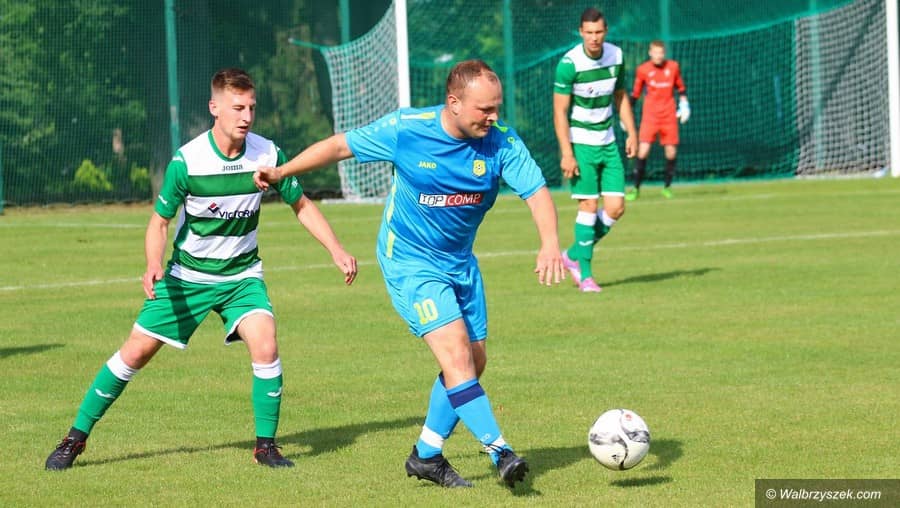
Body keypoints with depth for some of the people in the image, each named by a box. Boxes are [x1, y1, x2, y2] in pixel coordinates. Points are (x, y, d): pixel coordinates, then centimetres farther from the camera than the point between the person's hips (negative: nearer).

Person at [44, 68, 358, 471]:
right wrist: (154, 266, -28)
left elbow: (301, 205, 3)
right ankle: (76, 438, 15)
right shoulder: (187, 161, -20)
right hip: (187, 274, -1)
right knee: (135, 352, -1)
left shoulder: (268, 155, -13)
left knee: (265, 347, -22)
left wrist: (336, 249, -7)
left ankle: (265, 444, -4)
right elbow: (159, 221, -10)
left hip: (242, 275, 1)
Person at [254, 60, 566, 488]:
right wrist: (281, 172, -1)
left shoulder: (501, 143, -13)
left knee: (473, 362, 9)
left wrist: (550, 243, -39)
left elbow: (536, 191, -21)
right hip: (411, 264, -5)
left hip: (461, 263, 5)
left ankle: (426, 454, 24)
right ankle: (499, 452, -20)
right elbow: (340, 146, -5)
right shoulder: (406, 129, -18)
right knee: (456, 354, -19)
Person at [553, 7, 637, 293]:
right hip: (580, 143, -6)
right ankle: (585, 273, 3)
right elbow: (560, 111, -14)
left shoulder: (616, 55, 1)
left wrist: (631, 132, 9)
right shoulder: (569, 63, -16)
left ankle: (575, 255, 18)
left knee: (616, 207, -1)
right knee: (589, 204, -8)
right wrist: (566, 154, -18)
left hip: (608, 143, 6)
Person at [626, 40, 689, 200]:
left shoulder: (673, 67, 2)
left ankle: (667, 187, 17)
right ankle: (636, 188, -5)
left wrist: (684, 105, 7)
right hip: (649, 115, -2)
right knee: (643, 150, -13)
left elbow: (681, 87, 16)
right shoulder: (642, 70, -2)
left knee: (671, 152, 1)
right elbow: (635, 93, 8)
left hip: (669, 115, 2)